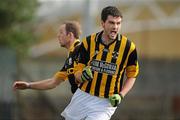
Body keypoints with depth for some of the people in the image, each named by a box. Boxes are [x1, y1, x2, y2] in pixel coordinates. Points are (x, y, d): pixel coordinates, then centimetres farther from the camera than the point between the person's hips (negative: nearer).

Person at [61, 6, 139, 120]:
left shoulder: (128, 46, -7)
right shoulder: (88, 42, -2)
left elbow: (132, 75, 5)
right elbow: (77, 74, 2)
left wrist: (120, 95, -10)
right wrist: (82, 76, -21)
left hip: (107, 102, -3)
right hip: (83, 98, 3)